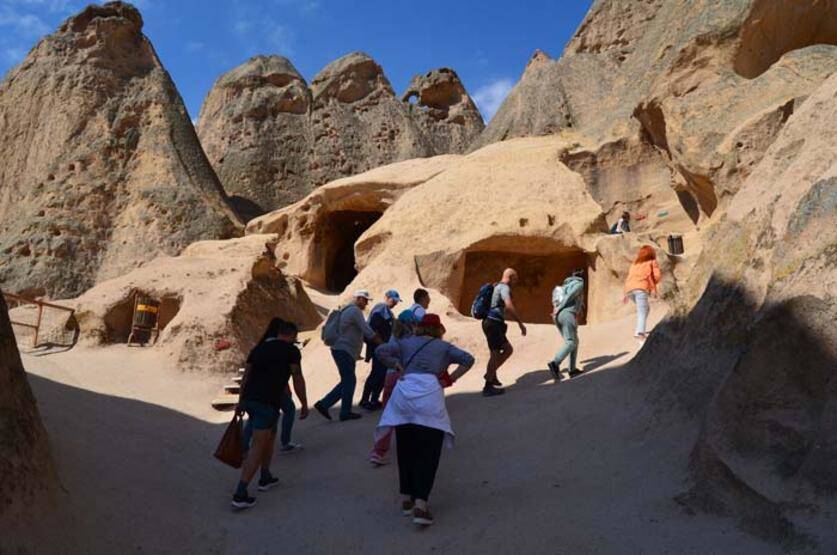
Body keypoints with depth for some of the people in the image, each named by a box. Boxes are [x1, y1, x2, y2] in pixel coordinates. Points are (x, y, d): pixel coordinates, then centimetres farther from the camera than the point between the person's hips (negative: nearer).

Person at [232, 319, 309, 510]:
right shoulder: (291, 350, 1)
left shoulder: (259, 348, 17)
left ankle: (265, 478, 34)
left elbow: (246, 376, 15)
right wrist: (304, 405, 7)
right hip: (267, 403, -7)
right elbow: (298, 380, -1)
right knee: (257, 446, -5)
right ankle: (240, 494, -8)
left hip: (249, 399, 7)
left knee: (270, 435, 26)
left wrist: (240, 401, 19)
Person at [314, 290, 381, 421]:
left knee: (347, 382, 14)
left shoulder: (347, 310, 20)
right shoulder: (355, 310, -12)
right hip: (345, 351, -10)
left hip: (341, 350, 10)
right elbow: (368, 332, -15)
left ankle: (324, 404, 12)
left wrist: (356, 353, 26)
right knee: (349, 381, 1)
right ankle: (345, 413, 10)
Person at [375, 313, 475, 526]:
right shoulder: (443, 346, 17)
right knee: (428, 453, -1)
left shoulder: (406, 343, 21)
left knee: (405, 450, 14)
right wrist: (451, 377, 8)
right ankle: (420, 505, -11)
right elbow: (468, 359, 6)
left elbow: (381, 350, 12)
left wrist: (396, 365, 16)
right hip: (428, 394, -2)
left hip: (403, 393, 3)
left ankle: (407, 500, 22)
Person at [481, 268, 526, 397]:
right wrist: (520, 323, -25)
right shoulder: (504, 288, -12)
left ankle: (490, 374, 16)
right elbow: (509, 306, -28)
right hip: (493, 324, -10)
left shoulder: (498, 287, 20)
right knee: (496, 354, -4)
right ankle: (488, 387, 1)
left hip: (494, 324, 10)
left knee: (508, 349, 14)